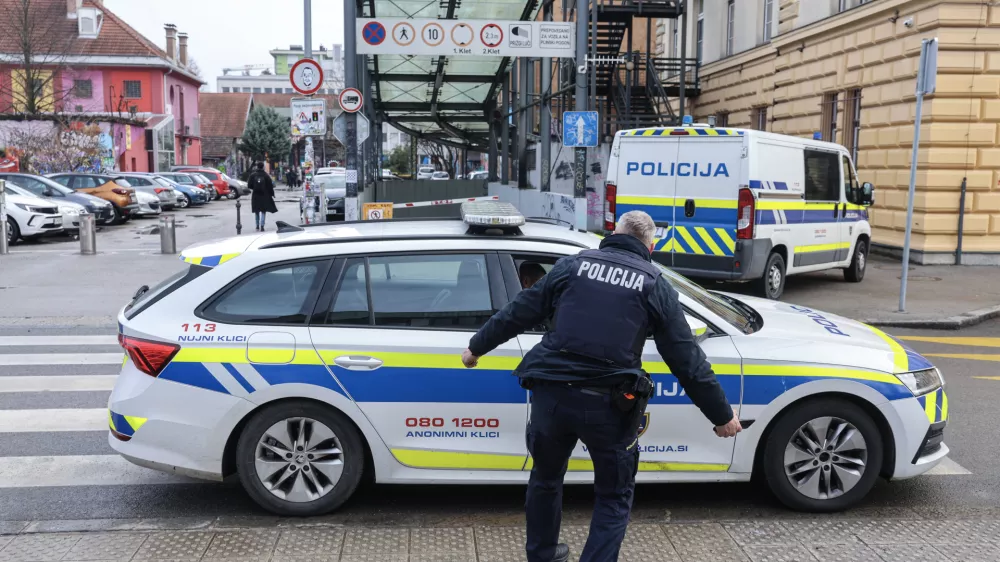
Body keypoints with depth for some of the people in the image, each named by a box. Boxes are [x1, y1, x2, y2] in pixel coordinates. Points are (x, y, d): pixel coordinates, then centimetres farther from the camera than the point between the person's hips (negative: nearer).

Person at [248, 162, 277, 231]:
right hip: (264, 196, -2)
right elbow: (270, 186, -6)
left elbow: (249, 186, -2)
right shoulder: (266, 175, -8)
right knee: (263, 211, 4)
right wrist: (272, 194, 5)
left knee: (256, 211, 14)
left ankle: (257, 226, 19)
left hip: (255, 196, 2)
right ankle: (261, 226, -8)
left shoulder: (252, 175, -3)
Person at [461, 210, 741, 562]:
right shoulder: (656, 286, 5)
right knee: (614, 496, 18)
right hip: (608, 404, -2)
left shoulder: (572, 265, 9)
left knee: (546, 478, 27)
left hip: (552, 393, 3)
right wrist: (721, 414, 13)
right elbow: (687, 360, 4)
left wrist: (477, 346, 26)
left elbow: (519, 312, 13)